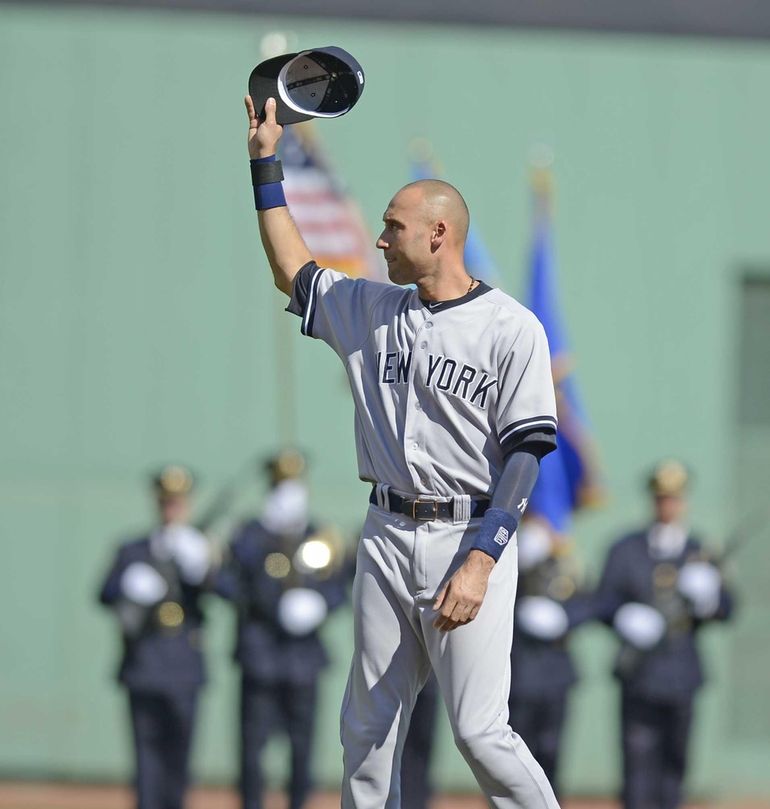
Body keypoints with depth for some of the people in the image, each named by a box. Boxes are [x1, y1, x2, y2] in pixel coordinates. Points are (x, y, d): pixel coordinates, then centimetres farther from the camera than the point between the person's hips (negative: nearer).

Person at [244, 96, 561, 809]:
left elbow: (526, 453, -11)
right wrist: (265, 163, 21)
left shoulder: (511, 329, -7)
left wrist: (480, 561, -19)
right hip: (386, 536, 6)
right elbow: (293, 270, 27)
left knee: (479, 732, -12)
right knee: (366, 728, 6)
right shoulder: (370, 310, 13)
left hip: (470, 540, -6)